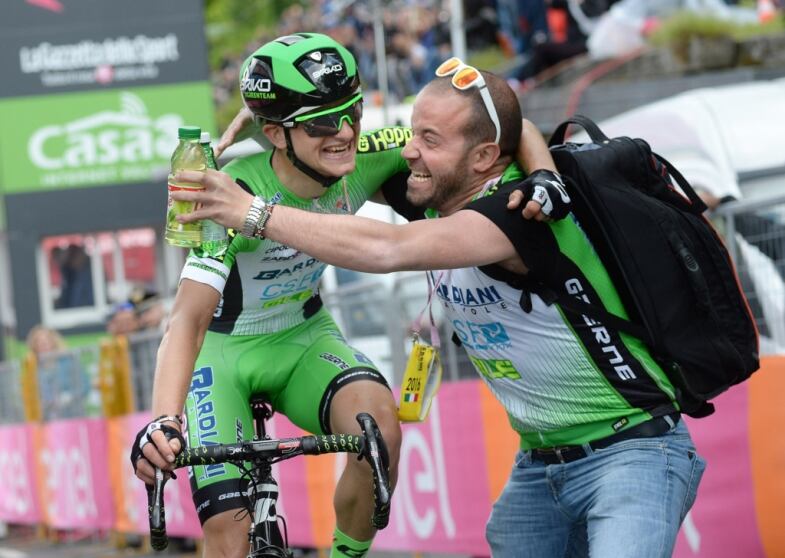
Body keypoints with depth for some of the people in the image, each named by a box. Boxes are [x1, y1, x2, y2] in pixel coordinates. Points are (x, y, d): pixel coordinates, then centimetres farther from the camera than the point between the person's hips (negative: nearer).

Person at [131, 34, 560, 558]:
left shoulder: (363, 162, -20)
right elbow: (189, 318, -41)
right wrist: (162, 423, -56)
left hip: (303, 336, 4)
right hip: (221, 352, -4)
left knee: (379, 427, -29)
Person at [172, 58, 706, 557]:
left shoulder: (521, 210, -25)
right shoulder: (439, 200, 0)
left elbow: (386, 250, -37)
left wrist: (255, 213, -32)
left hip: (631, 448, -9)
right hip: (540, 464, 9)